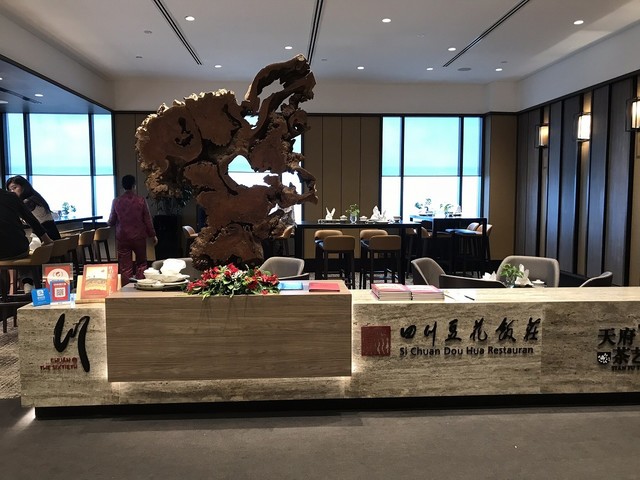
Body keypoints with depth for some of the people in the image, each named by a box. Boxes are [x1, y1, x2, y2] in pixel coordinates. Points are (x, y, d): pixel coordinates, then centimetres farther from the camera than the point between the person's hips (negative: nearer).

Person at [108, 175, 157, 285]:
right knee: (141, 263, 13)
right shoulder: (141, 200, -6)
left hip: (122, 238, 1)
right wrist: (153, 235, 9)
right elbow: (147, 220, -3)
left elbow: (111, 222, 5)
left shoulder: (116, 201, -3)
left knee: (125, 267, 5)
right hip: (139, 237, -1)